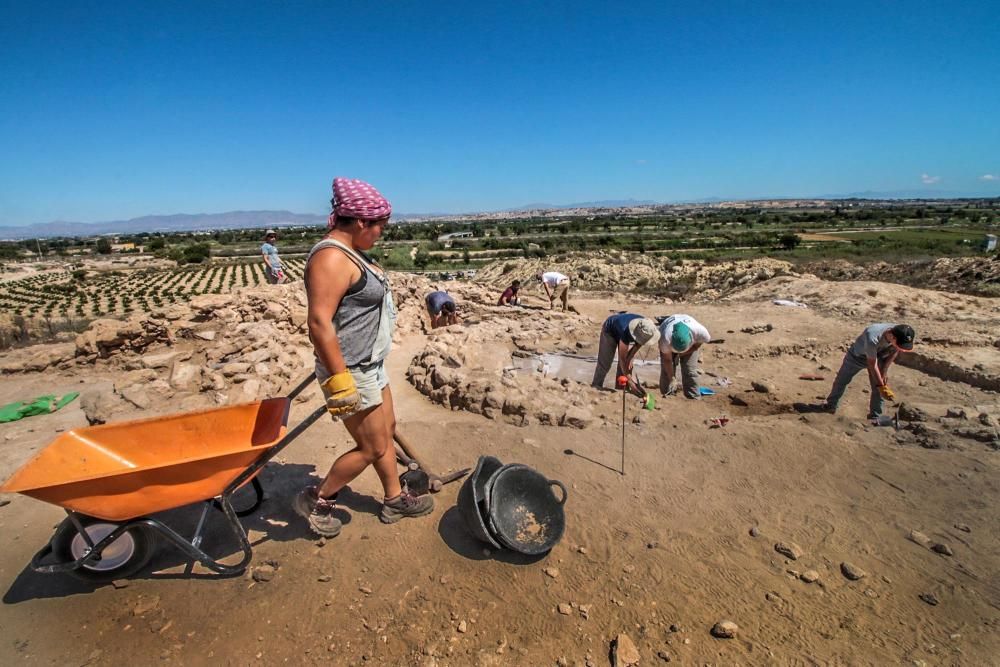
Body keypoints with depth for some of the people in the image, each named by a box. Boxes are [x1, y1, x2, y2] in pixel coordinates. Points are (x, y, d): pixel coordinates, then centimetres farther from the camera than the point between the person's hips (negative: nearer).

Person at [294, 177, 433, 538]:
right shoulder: (331, 258, -22)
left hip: (371, 365, 10)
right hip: (351, 372, -10)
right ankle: (317, 500, 25)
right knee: (372, 448, 4)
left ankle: (395, 500, 36)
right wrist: (339, 380, -28)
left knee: (387, 430, 19)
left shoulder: (350, 252, 10)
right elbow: (319, 322, -28)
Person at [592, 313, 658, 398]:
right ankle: (595, 386, 6)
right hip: (609, 330, -5)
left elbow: (639, 343, -7)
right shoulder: (626, 333, -46)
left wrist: (630, 357, -13)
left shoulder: (647, 329, -31)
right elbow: (622, 359, -39)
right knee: (605, 363, -7)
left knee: (628, 364, -4)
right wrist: (630, 382, -39)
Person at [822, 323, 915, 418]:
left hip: (879, 357, 4)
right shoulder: (872, 337, -45)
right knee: (841, 380, 10)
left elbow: (894, 352, -7)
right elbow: (872, 364, -34)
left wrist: (884, 371, -11)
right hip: (857, 356, -3)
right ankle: (831, 405, 30)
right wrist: (881, 386, -29)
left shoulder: (901, 337, -30)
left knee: (878, 388, -2)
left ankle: (875, 416, 14)